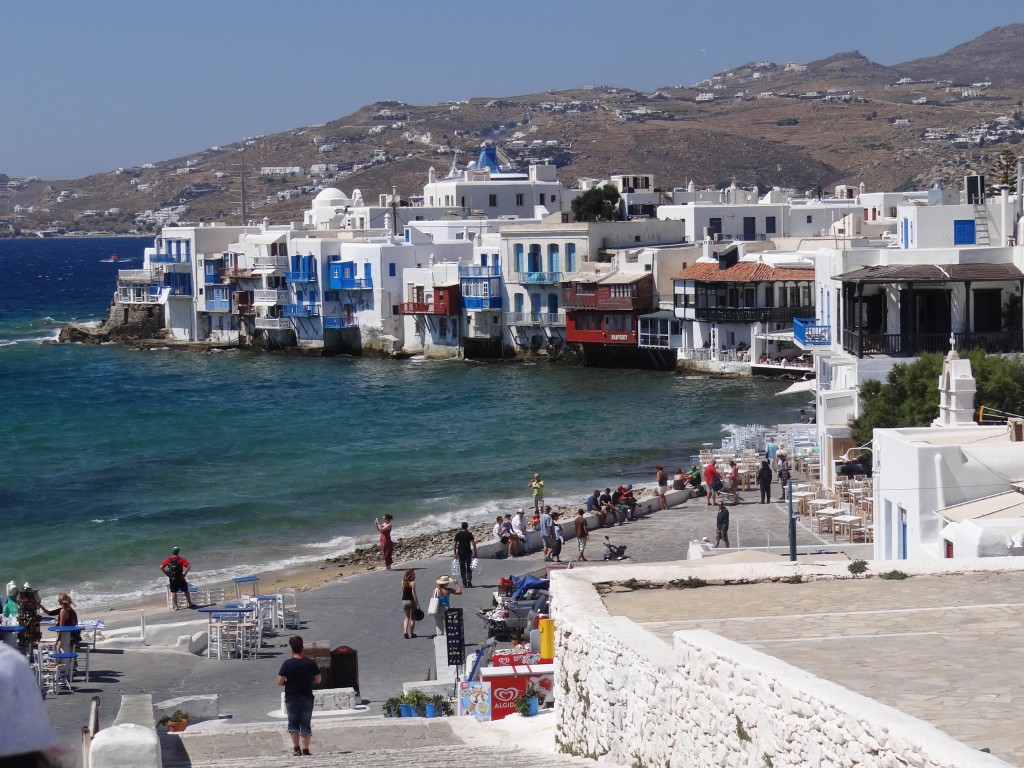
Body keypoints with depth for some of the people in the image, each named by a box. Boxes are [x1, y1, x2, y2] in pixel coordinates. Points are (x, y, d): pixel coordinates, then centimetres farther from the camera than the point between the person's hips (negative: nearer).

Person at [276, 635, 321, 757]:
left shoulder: (287, 663, -12)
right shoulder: (311, 663, -7)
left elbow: (279, 682, -12)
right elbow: (318, 680, 3)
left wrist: (288, 682, 8)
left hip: (291, 699, -1)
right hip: (307, 699, 1)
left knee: (293, 723, 16)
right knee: (306, 724, 9)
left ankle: (296, 748, 13)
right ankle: (305, 749, 5)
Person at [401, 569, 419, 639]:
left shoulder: (403, 582, 2)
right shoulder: (412, 583, -15)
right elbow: (414, 594, -17)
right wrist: (417, 604, -13)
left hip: (404, 601, 5)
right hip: (411, 601, -5)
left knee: (407, 617, 16)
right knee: (413, 618, 11)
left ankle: (405, 631, -3)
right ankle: (411, 633, 15)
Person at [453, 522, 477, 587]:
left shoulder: (458, 534, 0)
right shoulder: (469, 533, -4)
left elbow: (455, 544, 0)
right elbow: (473, 543, -8)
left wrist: (455, 553, 7)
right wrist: (475, 552, -1)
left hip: (460, 552, 1)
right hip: (468, 552, -1)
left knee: (462, 568, 7)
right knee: (469, 567, 7)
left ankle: (464, 582, 5)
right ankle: (469, 580, -7)